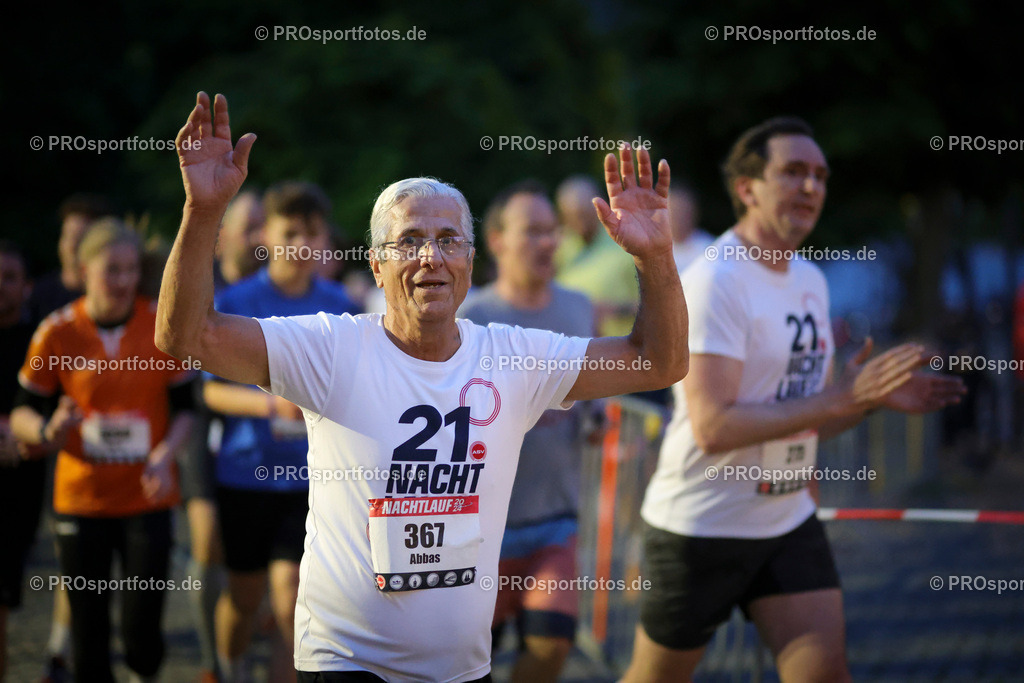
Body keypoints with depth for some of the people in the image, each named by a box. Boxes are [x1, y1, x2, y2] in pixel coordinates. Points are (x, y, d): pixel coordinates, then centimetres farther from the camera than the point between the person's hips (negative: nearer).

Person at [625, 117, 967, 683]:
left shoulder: (810, 280, 9)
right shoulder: (714, 282, -18)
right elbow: (713, 427, -27)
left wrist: (876, 397, -3)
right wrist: (840, 398, -29)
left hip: (790, 522, 7)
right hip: (700, 527, -7)